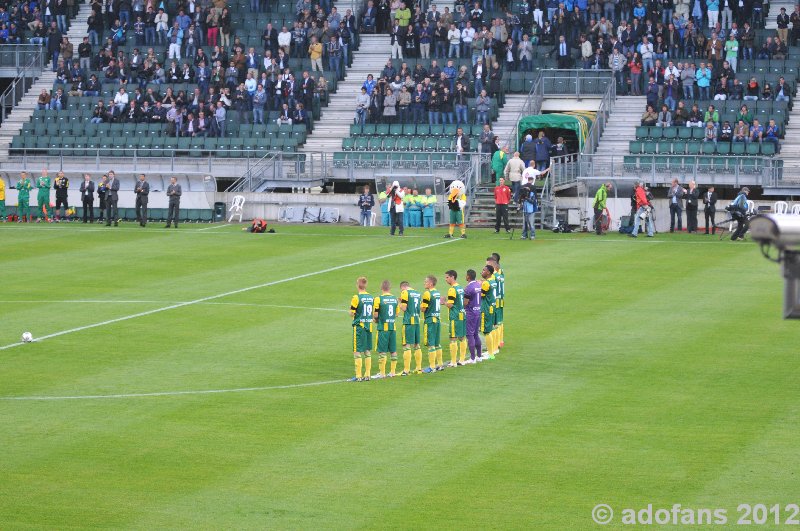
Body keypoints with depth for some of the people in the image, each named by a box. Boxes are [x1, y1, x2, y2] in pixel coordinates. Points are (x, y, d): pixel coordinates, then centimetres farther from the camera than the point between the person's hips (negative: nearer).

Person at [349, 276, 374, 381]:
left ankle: (358, 376, -4)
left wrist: (351, 310, 10)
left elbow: (352, 314, -11)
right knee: (367, 352, 13)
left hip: (359, 326, -6)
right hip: (369, 326, 6)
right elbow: (374, 313, 10)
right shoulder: (371, 298, 5)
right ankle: (367, 375, 15)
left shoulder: (356, 298, -13)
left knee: (357, 352, -2)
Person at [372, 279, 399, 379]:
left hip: (383, 327, -5)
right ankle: (392, 372, 14)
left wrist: (376, 320, 9)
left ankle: (382, 373, 1)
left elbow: (375, 315, -11)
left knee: (382, 351, 0)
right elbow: (396, 314, 11)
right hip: (393, 327, 5)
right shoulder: (395, 299, 5)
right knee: (393, 351, 10)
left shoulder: (378, 299, -11)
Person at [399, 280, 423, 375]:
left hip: (408, 321, -7)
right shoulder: (418, 293, 14)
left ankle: (406, 370, -8)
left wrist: (399, 302, 8)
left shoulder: (405, 293, -6)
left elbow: (403, 308, -11)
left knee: (407, 346, -6)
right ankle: (419, 368, 18)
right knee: (417, 345, 14)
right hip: (417, 321, 7)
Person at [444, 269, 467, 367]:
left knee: (453, 339, -4)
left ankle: (453, 362, -4)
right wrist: (446, 302, 19)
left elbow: (450, 305, -18)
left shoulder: (452, 290, -15)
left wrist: (443, 302, 0)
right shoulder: (461, 288, 12)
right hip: (462, 315, 9)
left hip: (455, 317, -9)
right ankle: (462, 360, 18)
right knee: (462, 338, 12)